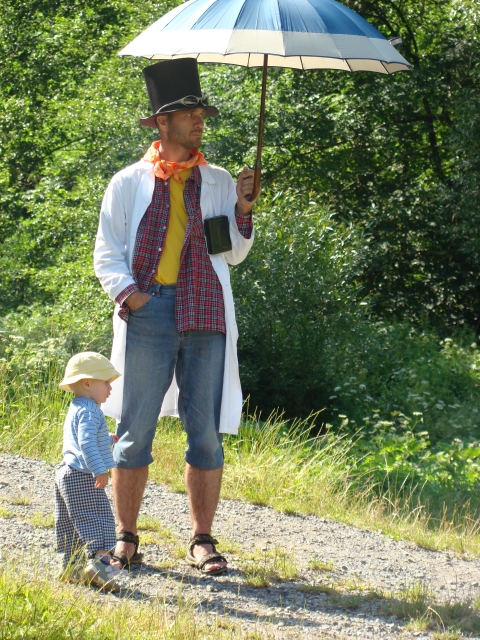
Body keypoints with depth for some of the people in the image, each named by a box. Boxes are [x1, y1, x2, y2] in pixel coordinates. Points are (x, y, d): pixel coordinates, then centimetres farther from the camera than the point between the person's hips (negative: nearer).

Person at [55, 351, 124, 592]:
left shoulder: (76, 410, 21)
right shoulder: (89, 411, -14)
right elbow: (86, 443, -27)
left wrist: (109, 439, 42)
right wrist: (100, 470, -31)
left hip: (66, 474, 11)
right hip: (83, 477, -11)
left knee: (70, 524, 14)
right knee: (98, 518, -16)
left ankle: (72, 567, 20)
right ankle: (100, 559, -31)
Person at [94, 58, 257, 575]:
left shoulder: (217, 181, 15)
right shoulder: (129, 183, 8)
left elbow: (233, 254, 16)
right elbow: (107, 256, 7)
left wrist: (242, 208, 1)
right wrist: (128, 293, -10)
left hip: (205, 315, 2)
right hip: (148, 314, -2)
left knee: (206, 430, 1)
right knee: (135, 430, -1)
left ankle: (202, 541, 8)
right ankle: (125, 538, 8)